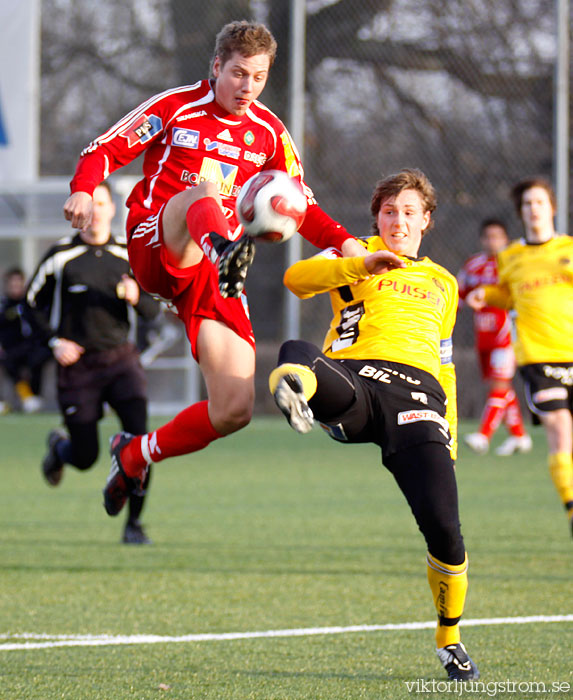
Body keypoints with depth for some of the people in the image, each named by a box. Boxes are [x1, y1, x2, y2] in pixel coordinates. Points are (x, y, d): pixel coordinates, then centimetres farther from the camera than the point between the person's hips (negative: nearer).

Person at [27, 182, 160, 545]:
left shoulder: (129, 255, 6)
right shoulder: (61, 256, -2)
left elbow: (153, 309, 9)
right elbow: (33, 303, 7)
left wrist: (136, 298, -14)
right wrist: (54, 341, -8)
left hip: (121, 358, 2)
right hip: (78, 364, -2)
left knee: (139, 434, -19)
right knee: (85, 457, -1)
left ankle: (134, 524, -6)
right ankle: (58, 445, 39)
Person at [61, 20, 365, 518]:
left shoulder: (269, 133, 14)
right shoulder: (176, 107, 3)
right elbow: (107, 150, 4)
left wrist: (342, 242, 2)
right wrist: (83, 191, -18)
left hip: (213, 277, 4)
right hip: (154, 249, -4)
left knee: (235, 409, -9)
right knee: (204, 187, -36)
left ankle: (136, 456, 17)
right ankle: (228, 251, -74)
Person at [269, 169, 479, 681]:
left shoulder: (442, 283, 33)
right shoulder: (355, 256, 21)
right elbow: (297, 278, 0)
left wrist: (449, 436, 24)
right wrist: (364, 265, -14)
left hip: (415, 394, 2)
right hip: (353, 379, -2)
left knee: (443, 526, -15)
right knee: (297, 354, -39)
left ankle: (450, 640, 7)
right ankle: (295, 390, -79)